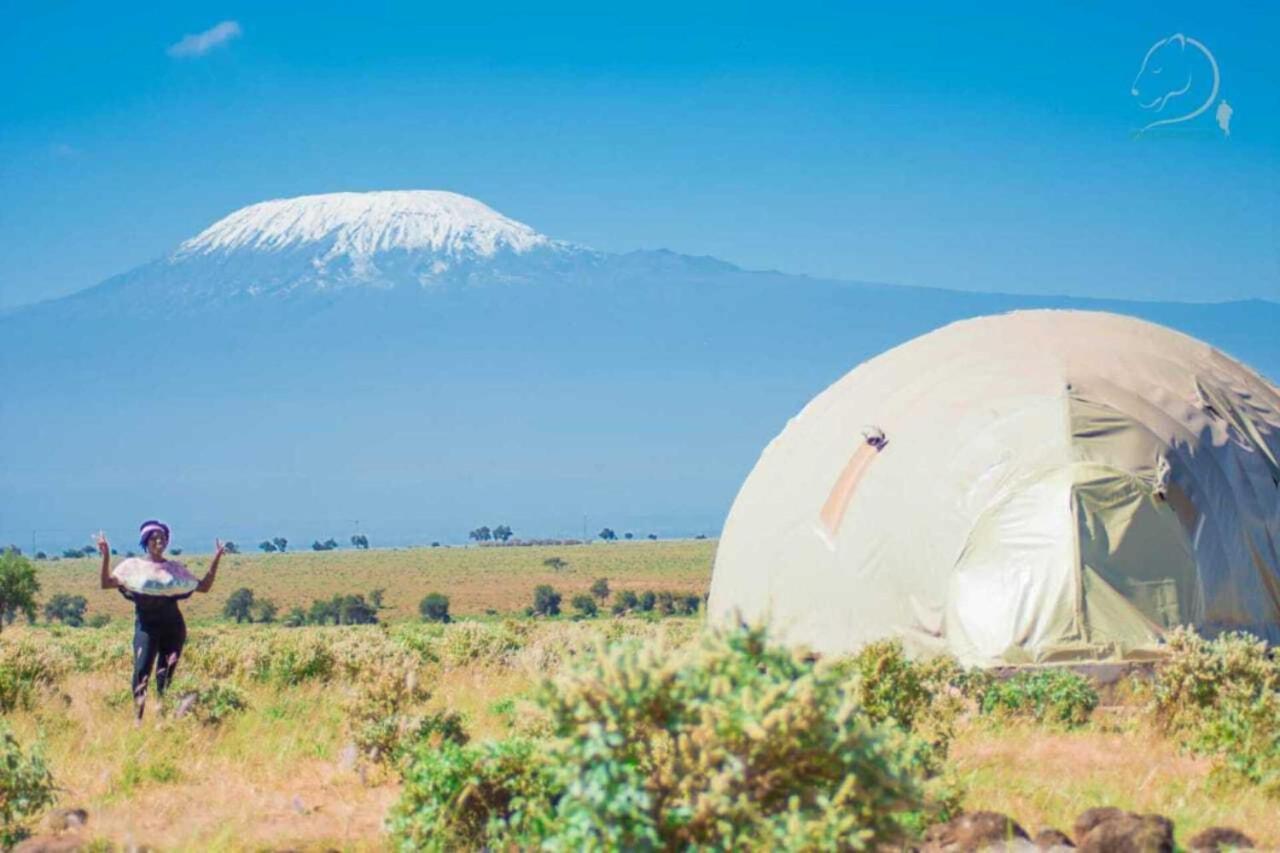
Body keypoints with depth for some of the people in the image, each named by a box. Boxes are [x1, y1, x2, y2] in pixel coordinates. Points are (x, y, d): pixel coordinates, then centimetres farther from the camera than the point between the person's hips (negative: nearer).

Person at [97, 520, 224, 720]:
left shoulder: (175, 568, 14)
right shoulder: (133, 566, 7)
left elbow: (204, 586, 16)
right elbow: (106, 583, -3)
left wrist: (215, 561, 9)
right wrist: (106, 557, -14)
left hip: (173, 626, 3)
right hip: (146, 626, -3)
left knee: (166, 674, 0)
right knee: (142, 670, -18)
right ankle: (138, 717, -17)